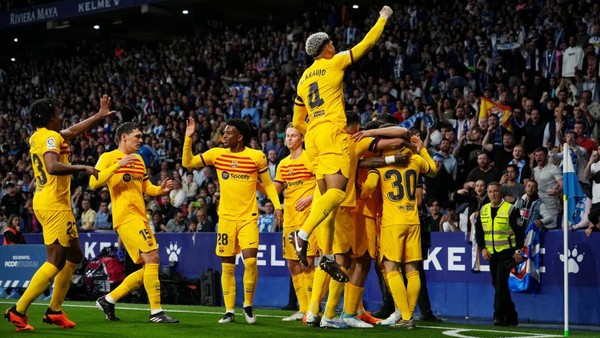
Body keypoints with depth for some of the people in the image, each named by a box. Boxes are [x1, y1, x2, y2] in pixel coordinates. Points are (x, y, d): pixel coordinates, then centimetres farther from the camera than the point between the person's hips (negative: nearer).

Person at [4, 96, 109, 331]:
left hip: (44, 203, 10)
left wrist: (100, 115, 33)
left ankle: (55, 310, 17)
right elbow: (53, 166, -31)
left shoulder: (37, 137, 17)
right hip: (55, 206, -10)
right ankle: (18, 310, -10)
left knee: (74, 256, 16)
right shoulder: (50, 137, -12)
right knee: (55, 262, -9)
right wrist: (82, 168, -24)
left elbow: (73, 131, 30)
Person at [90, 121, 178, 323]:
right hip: (126, 217, -9)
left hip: (140, 217, 9)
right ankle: (156, 312, -14)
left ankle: (108, 300, 17)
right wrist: (118, 165, -22)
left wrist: (161, 190, 6)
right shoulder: (108, 157, -3)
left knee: (148, 268, 7)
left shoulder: (139, 160, 21)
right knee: (152, 257, -17)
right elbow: (94, 183, -15)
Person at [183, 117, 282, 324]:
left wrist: (277, 206, -5)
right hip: (226, 217, 3)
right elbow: (187, 163, 6)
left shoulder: (257, 156, -3)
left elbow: (268, 184, 6)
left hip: (248, 217, -3)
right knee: (227, 266, 4)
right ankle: (229, 311, 12)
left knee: (250, 260, -16)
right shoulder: (217, 154, 4)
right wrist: (188, 138, -4)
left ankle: (248, 306, 4)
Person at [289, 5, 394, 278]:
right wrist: (383, 18, 24)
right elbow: (366, 43, 11)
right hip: (331, 132, -7)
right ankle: (303, 234, -35)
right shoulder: (334, 63, 5)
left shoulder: (304, 78, 21)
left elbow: (297, 123, 24)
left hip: (312, 138, 7)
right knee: (337, 191, -16)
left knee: (326, 194, 5)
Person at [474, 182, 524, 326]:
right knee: (497, 284, 9)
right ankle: (511, 316, 20)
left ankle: (499, 316, -12)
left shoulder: (510, 209, -7)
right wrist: (483, 248, 2)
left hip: (506, 252, -6)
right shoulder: (483, 210, 9)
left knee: (501, 283, -14)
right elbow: (478, 231, 14)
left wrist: (518, 251, -10)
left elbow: (519, 231, -6)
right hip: (491, 253, 6)